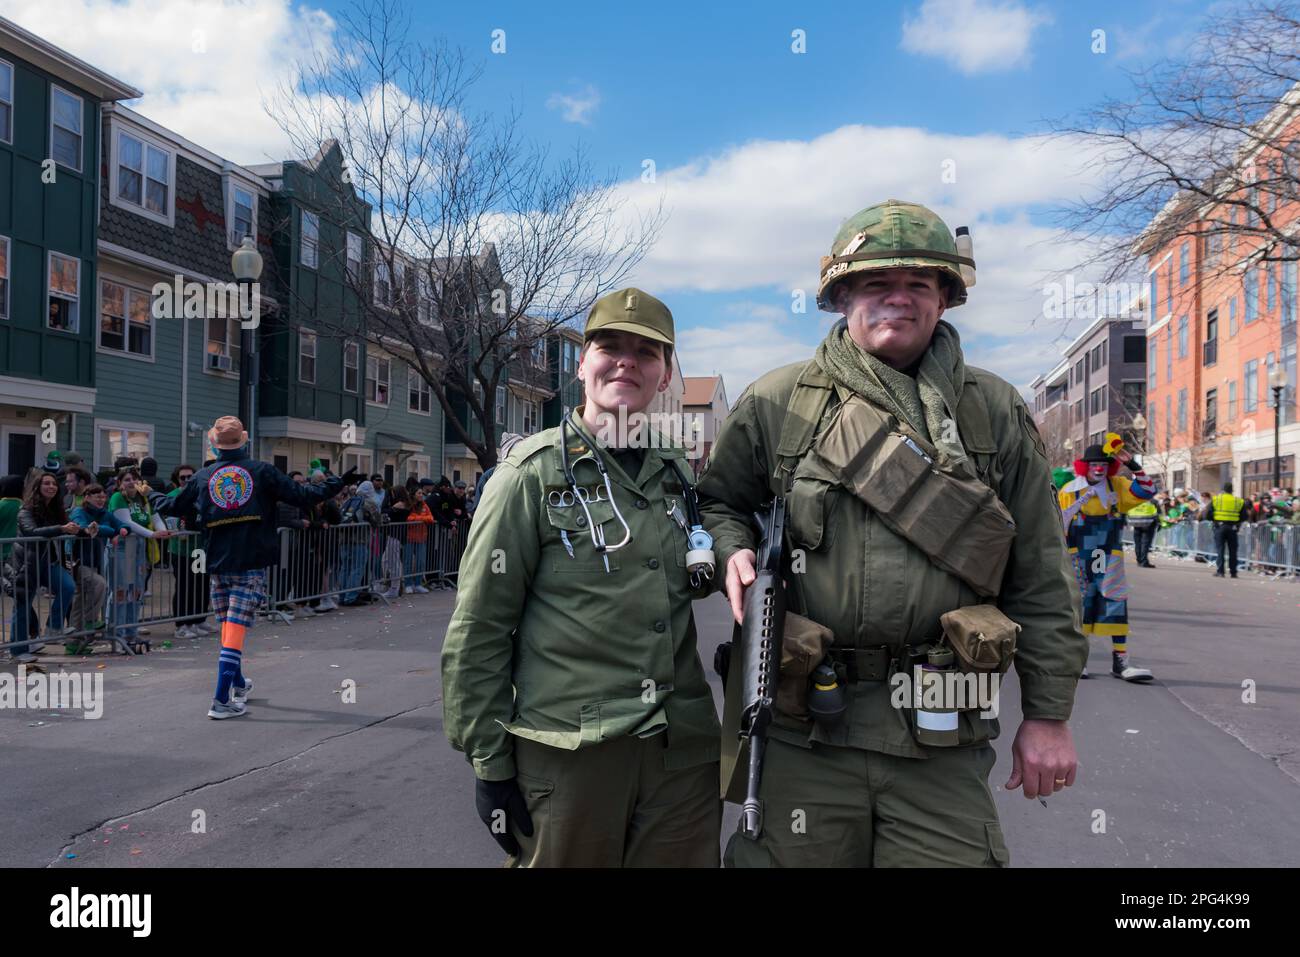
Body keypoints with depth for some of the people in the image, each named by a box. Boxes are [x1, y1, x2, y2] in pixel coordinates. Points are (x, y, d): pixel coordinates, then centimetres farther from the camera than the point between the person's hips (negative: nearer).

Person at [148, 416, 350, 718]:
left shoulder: (203, 476, 5)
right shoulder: (263, 471, -4)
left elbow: (175, 506, 17)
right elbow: (301, 495, -4)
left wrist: (152, 496, 38)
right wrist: (337, 483, 9)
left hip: (218, 564, 4)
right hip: (251, 564, -4)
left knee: (227, 626, 19)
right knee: (236, 629, -7)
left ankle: (238, 684, 37)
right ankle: (222, 701, -11)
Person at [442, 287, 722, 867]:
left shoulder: (679, 473, 9)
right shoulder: (534, 472, -6)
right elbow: (476, 633, -7)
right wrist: (489, 763, -8)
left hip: (685, 753, 5)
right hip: (566, 754, -4)